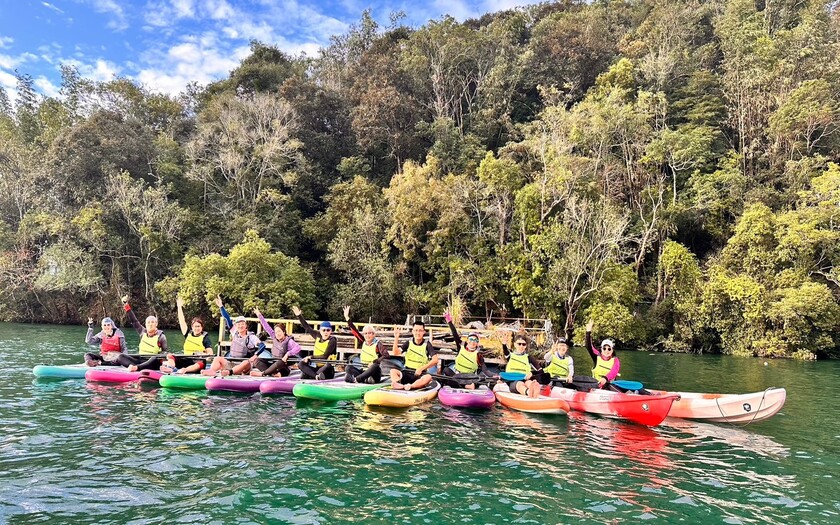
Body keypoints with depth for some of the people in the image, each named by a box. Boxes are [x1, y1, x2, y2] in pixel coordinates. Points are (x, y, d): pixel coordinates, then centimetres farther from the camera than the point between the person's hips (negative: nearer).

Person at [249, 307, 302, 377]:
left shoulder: (289, 341, -10)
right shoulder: (274, 338, 9)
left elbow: (298, 348, -27)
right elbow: (267, 327, 11)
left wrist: (287, 354, -35)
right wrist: (259, 315, 12)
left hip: (284, 369, -7)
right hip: (273, 365, 7)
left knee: (281, 362, -39)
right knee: (257, 360, -10)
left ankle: (262, 373, -30)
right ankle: (273, 373, -33)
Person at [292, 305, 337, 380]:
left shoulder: (332, 340, -9)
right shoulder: (318, 337, 8)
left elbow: (325, 356, -16)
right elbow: (307, 327, 14)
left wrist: (311, 357, -11)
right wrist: (299, 316, 10)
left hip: (327, 371, -6)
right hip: (318, 368, 6)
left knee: (328, 365, -37)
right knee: (301, 364, -12)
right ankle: (317, 375, -31)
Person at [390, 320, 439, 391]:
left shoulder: (427, 344, 0)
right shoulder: (409, 342, 6)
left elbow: (435, 360, -10)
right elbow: (396, 353, -6)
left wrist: (421, 368, -17)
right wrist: (396, 338, -17)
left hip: (420, 373, -2)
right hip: (407, 372, 2)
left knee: (428, 377, -34)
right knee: (393, 371, -25)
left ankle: (410, 386, -51)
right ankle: (399, 384, -52)